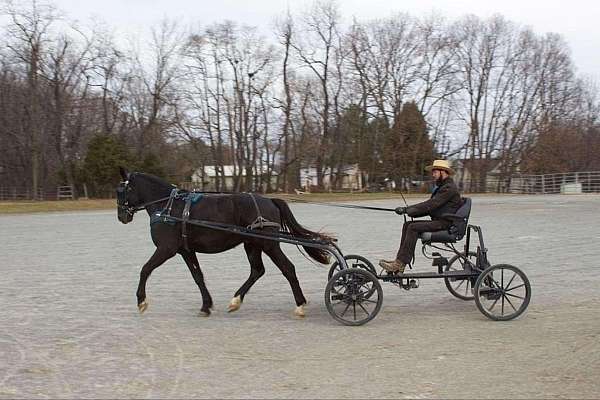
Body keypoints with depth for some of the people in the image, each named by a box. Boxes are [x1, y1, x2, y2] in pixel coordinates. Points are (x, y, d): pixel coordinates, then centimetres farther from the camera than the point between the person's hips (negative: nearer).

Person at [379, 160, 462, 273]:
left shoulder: (449, 188, -12)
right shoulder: (442, 187, 22)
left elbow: (430, 205, -21)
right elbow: (429, 208, 18)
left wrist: (407, 209, -18)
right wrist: (408, 210, 4)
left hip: (444, 223, -10)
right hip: (437, 221, 10)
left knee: (413, 227, -23)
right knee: (407, 225, 0)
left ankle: (400, 264, -25)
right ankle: (399, 261, -8)